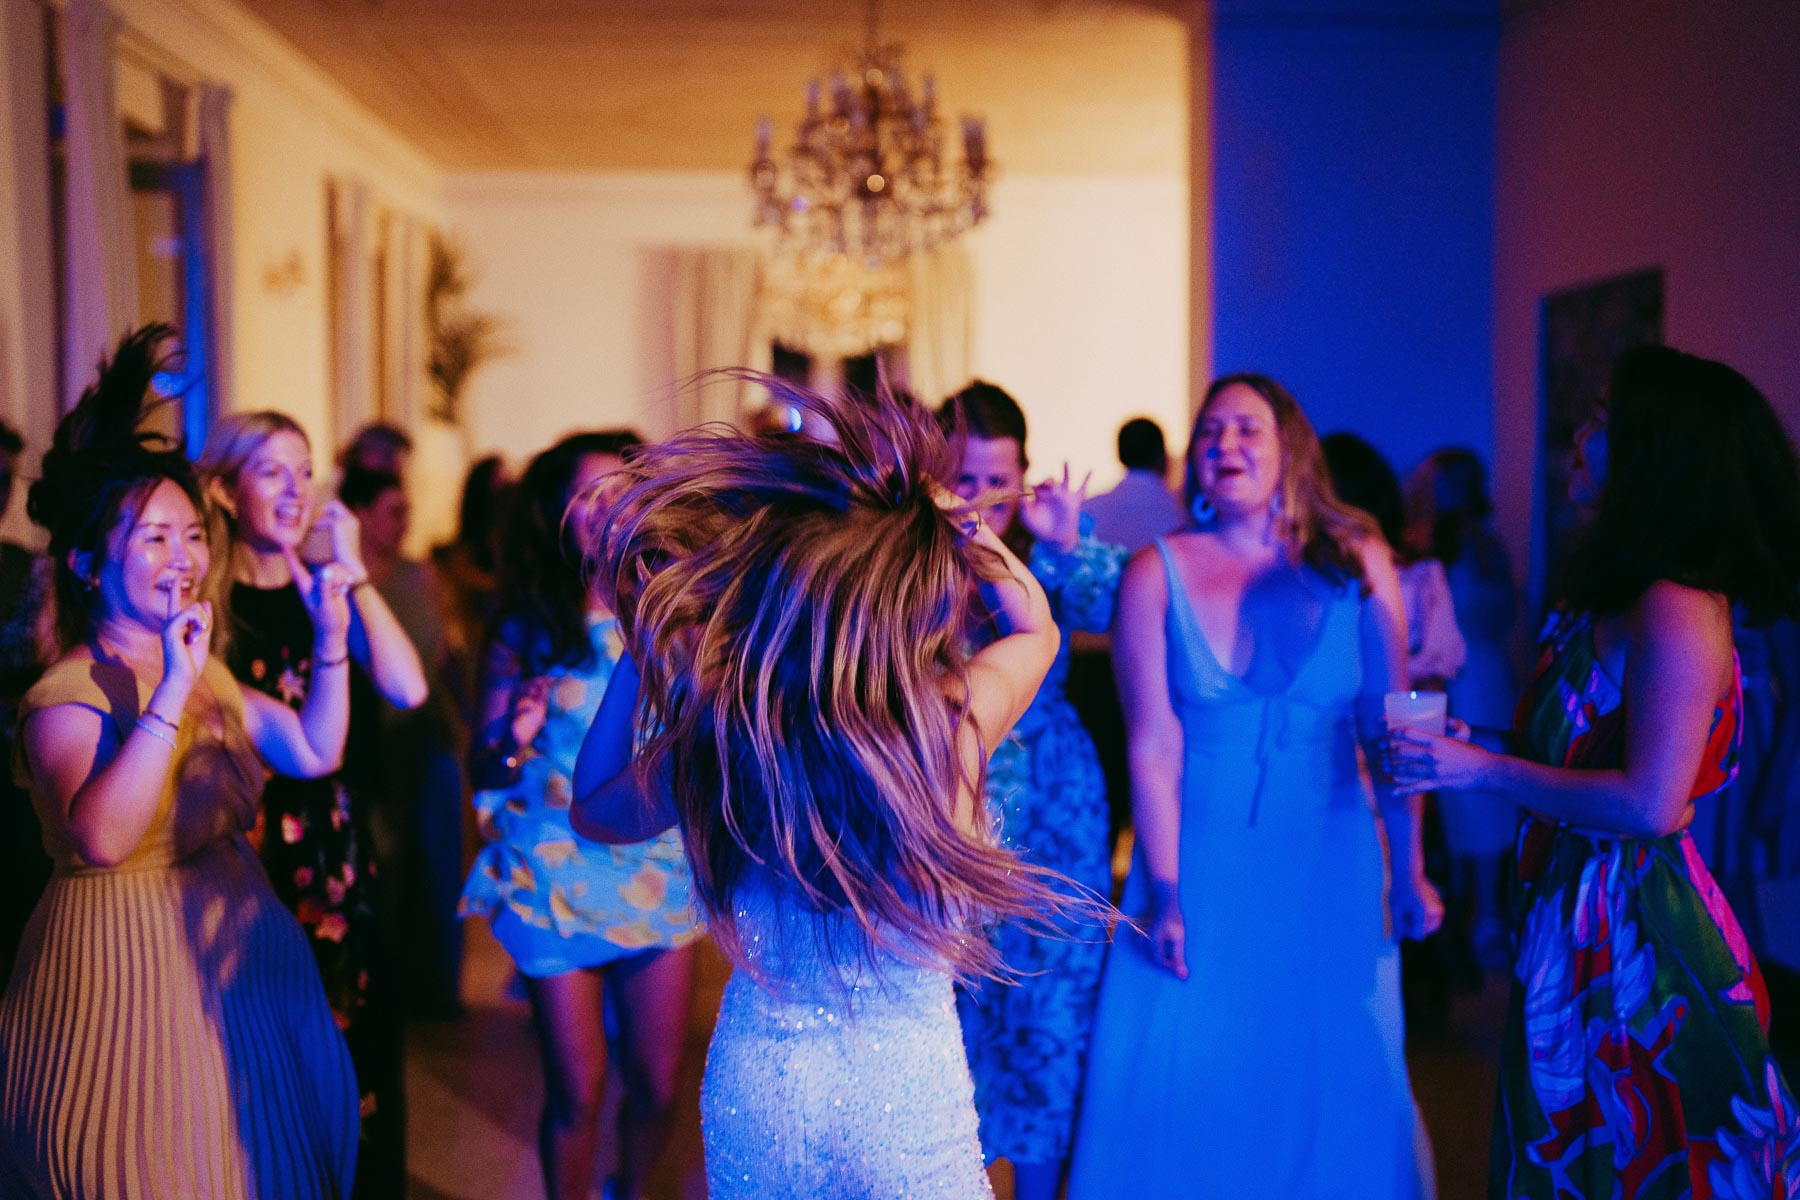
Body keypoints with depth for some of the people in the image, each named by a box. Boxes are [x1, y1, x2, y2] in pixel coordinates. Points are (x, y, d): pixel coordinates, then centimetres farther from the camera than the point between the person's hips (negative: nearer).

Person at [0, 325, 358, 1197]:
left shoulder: (204, 673, 10)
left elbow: (314, 752, 13)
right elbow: (100, 838, -33)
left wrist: (330, 639, 2)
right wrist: (173, 692, -33)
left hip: (237, 955, 8)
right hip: (125, 970, -8)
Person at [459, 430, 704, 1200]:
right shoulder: (525, 635, -4)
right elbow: (481, 771, -3)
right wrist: (511, 744, -23)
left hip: (660, 876, 2)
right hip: (557, 884, -2)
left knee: (657, 1087, 8)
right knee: (577, 1095, 3)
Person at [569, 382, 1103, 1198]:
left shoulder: (716, 738, -18)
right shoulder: (954, 721, -21)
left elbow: (592, 812, 7)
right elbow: (1037, 626, 5)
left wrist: (638, 645, 0)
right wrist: (955, 517, -2)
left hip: (752, 1092, 2)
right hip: (908, 1100, -2)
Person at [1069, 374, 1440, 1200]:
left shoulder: (1357, 563, 0)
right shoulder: (1157, 574, -3)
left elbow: (1390, 729, -1)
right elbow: (1153, 749, -7)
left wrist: (1409, 873, -3)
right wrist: (1165, 895, -10)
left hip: (1327, 869, 1)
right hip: (1199, 866, -1)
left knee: (1330, 1084, 9)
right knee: (1186, 1081, 5)